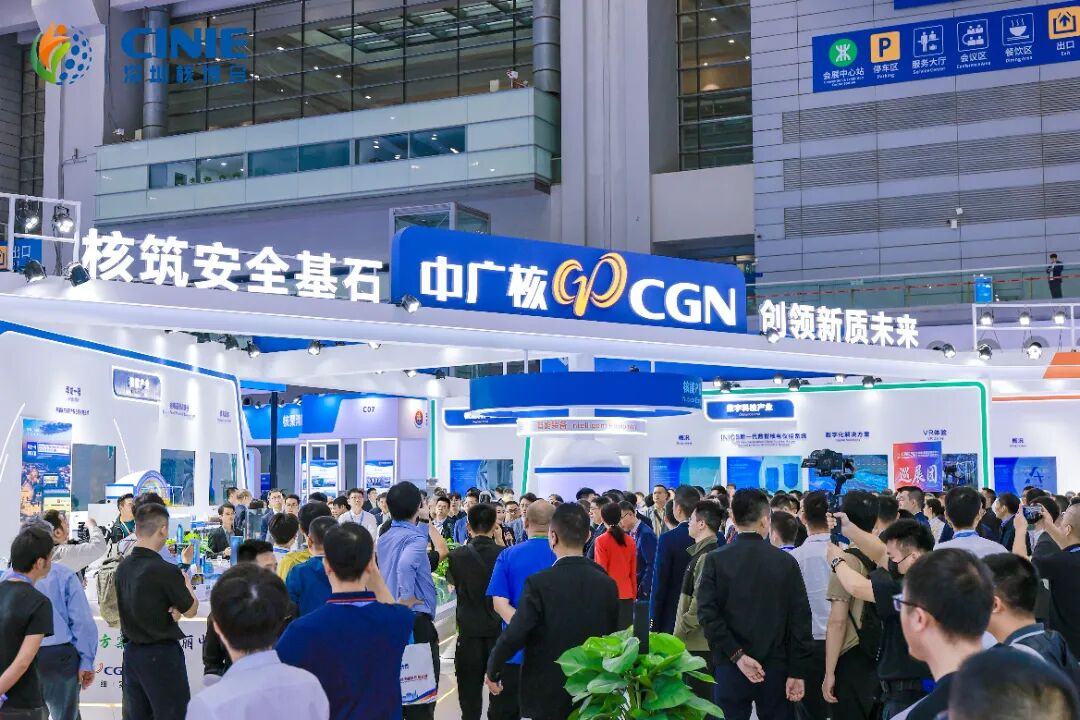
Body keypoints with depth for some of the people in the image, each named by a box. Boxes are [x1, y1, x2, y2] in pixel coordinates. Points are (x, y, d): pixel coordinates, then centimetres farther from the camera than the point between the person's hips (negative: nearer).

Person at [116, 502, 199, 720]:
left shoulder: (123, 567, 2)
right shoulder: (165, 570, -20)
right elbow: (191, 610, -6)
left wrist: (171, 611, -3)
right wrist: (186, 584, 11)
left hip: (132, 651, 7)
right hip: (162, 654, -7)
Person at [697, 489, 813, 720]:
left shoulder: (715, 560, -4)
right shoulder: (786, 562, -2)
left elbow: (708, 614, -13)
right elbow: (801, 620, -4)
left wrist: (737, 655, -11)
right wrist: (798, 672, -2)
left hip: (730, 667, 0)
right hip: (776, 666, 1)